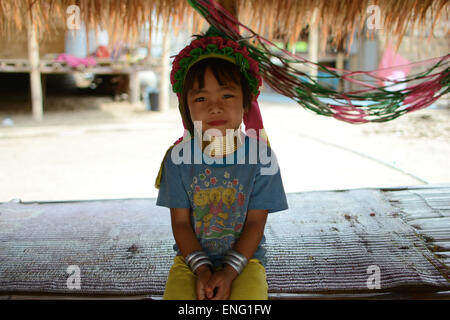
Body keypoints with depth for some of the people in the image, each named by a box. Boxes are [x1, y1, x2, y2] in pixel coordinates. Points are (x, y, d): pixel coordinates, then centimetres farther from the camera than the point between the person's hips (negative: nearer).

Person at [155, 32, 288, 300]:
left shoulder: (260, 155, -9)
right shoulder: (179, 157, -6)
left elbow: (256, 222, -6)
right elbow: (180, 221, -3)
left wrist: (229, 271, -16)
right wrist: (201, 269, -15)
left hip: (245, 258, -1)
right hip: (192, 259, 1)